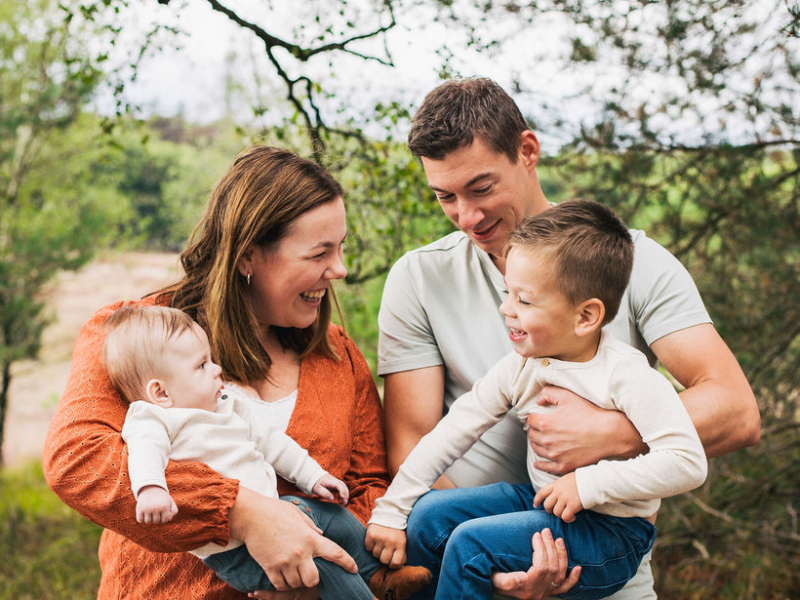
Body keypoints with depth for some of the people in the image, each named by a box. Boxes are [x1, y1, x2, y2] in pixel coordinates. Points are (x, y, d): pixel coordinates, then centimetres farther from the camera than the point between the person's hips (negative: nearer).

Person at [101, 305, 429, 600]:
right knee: (321, 561, -19)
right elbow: (145, 450, -34)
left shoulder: (226, 405, 13)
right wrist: (150, 488, -55)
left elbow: (267, 441, 20)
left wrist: (311, 475, 16)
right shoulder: (152, 418, -14)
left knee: (336, 517, 15)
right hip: (233, 551, -9)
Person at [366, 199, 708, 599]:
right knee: (430, 513, -5)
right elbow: (453, 432, 0)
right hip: (544, 502, 7)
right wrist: (389, 512, -1)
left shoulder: (626, 377, -21)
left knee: (471, 543, -22)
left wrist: (589, 483, -28)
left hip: (610, 533, -7)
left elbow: (687, 463, -27)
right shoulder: (520, 368, -2)